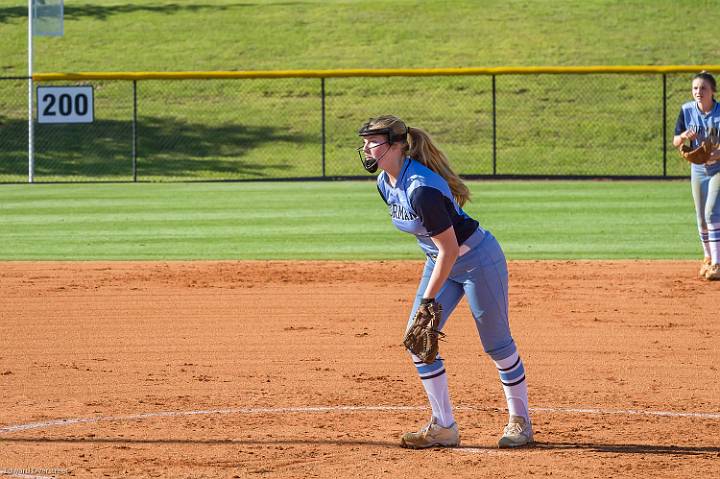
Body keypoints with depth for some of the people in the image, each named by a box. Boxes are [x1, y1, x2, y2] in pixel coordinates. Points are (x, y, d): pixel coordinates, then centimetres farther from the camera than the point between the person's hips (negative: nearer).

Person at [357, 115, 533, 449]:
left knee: (496, 343, 3)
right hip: (441, 260, 9)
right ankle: (443, 427, 7)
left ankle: (520, 421, 19)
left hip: (478, 260, -9)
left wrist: (429, 299, -25)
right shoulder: (386, 183, -3)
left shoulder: (422, 189, -32)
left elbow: (449, 249, -29)